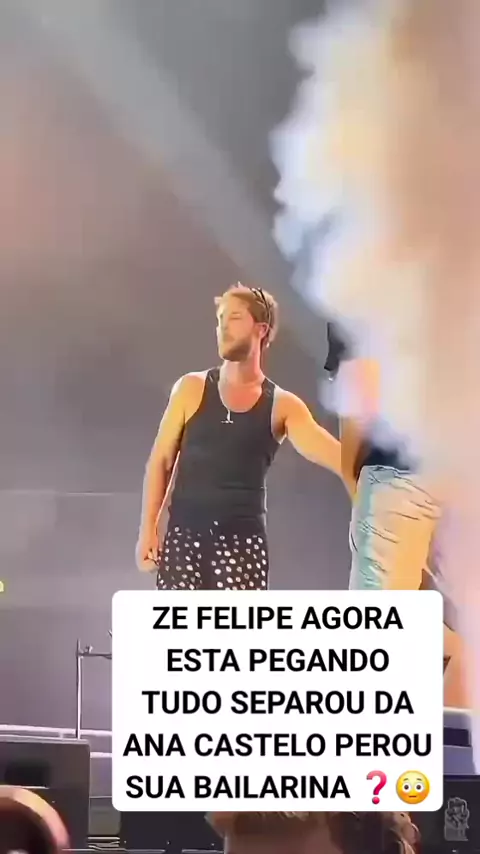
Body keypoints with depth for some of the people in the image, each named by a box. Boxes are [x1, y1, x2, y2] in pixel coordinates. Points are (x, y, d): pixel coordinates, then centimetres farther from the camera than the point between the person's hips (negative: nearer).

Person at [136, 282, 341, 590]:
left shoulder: (282, 406, 2)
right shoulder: (192, 389, 5)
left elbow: (335, 454, -12)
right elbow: (161, 460, 7)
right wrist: (148, 528, 0)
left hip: (243, 538, 0)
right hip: (184, 533, 1)